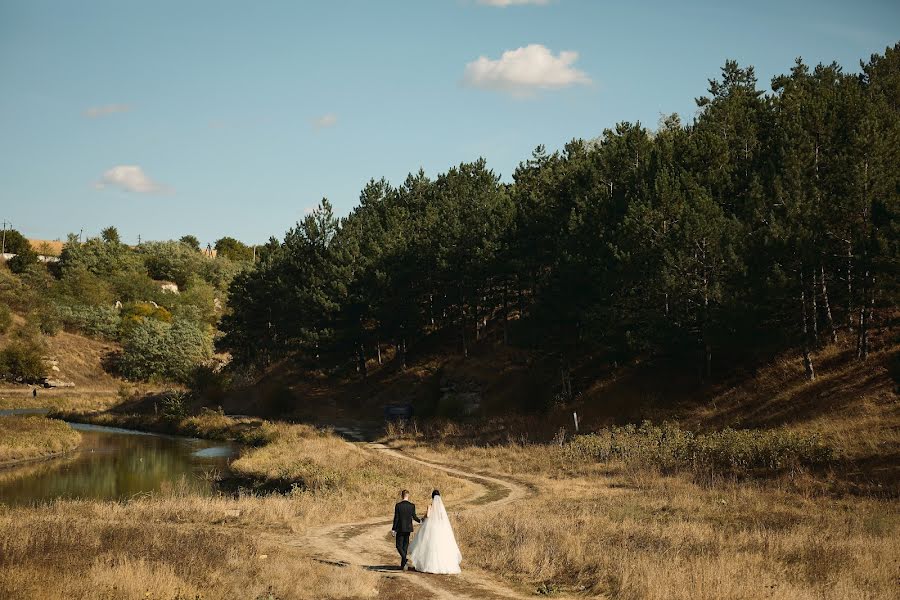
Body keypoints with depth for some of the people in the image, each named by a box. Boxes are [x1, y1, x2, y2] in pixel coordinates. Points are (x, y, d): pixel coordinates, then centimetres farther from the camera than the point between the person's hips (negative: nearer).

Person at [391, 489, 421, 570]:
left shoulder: (398, 505, -10)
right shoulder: (412, 506, -5)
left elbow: (396, 518, -9)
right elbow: (414, 517, 0)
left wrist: (394, 529, -2)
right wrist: (420, 520, 21)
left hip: (400, 528, -3)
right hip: (408, 528, 3)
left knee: (399, 546, 4)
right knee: (405, 545, 13)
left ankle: (404, 558, -23)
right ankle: (403, 564, 16)